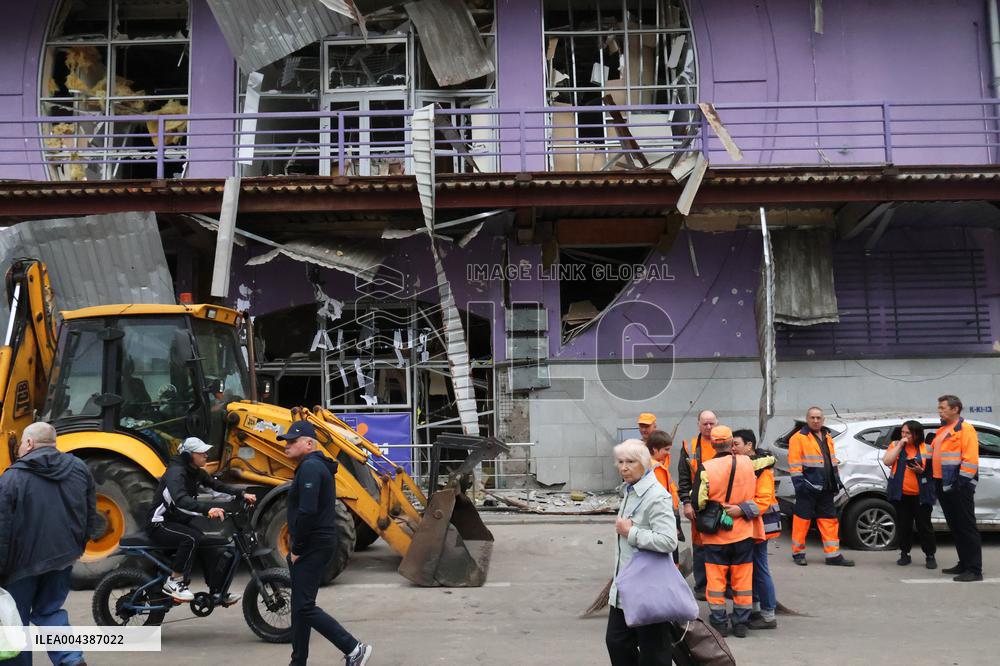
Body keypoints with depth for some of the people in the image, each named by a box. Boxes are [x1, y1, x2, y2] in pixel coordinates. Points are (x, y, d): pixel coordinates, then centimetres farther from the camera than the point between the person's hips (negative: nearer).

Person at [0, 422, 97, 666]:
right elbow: (91, 515, 9)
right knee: (50, 611, 17)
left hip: (23, 559, -5)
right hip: (63, 556, 5)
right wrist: (78, 545, 19)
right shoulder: (79, 468, 3)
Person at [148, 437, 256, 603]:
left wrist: (242, 494, -13)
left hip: (180, 522, 8)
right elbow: (180, 499, -41)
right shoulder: (176, 472, -24)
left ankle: (217, 592, 1)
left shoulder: (197, 473, 4)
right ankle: (174, 583, -20)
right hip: (161, 524, -8)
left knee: (211, 547, -7)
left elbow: (218, 486, 4)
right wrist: (208, 508, -57)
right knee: (192, 538, -33)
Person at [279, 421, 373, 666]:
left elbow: (307, 512, -25)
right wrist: (296, 547, 15)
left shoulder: (310, 467, -16)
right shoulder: (315, 466, 18)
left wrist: (296, 549, -16)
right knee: (300, 606, 15)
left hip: (312, 547, -11)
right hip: (314, 546, 11)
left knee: (304, 607, -10)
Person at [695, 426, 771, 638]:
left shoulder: (706, 469, -14)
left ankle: (719, 623, 14)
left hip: (715, 535, -2)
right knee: (742, 580, 12)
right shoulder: (748, 463, -6)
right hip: (743, 533, 2)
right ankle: (741, 624, 18)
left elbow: (698, 502, -15)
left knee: (716, 580, 9)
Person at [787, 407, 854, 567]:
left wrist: (837, 480, 19)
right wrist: (799, 482, -17)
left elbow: (832, 461, 24)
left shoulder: (827, 438, 17)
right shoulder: (799, 438, -7)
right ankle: (798, 553, 9)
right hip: (808, 488, -7)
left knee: (830, 520, 7)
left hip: (825, 488, 7)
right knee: (802, 519, -2)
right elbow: (794, 464, -11)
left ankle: (833, 555, 12)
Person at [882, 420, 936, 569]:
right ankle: (904, 554, 19)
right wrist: (899, 445, -10)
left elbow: (934, 469, 5)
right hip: (901, 495, 2)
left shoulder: (926, 449, 2)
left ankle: (930, 556, 13)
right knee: (903, 525, 8)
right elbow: (887, 461, -8)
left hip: (921, 495, -2)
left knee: (924, 526, 1)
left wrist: (922, 471, -14)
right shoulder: (895, 445, 7)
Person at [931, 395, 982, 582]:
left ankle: (974, 570, -5)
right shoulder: (942, 431, 19)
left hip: (959, 487, -9)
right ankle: (964, 564, 22)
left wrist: (961, 482, -18)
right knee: (955, 527, 14)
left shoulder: (965, 429, -8)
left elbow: (970, 459, -16)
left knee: (966, 527, -7)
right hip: (943, 485, 9)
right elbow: (934, 455, 24)